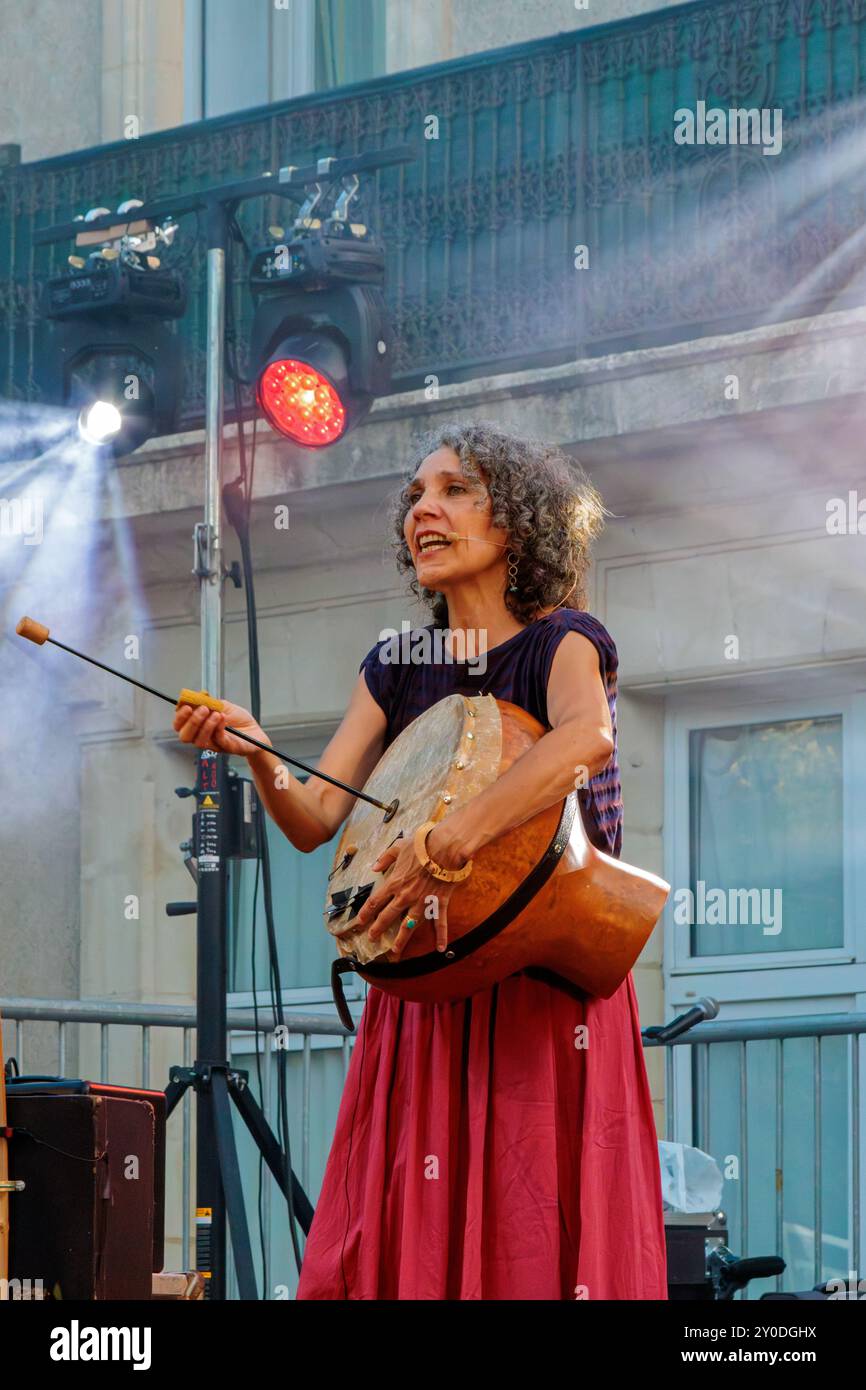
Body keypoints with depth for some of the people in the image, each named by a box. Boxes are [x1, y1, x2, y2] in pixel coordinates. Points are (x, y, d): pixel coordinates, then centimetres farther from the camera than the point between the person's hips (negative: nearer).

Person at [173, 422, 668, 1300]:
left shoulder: (561, 641, -4)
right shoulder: (396, 668, 14)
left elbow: (588, 735, -28)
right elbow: (313, 823, 8)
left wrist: (449, 843, -38)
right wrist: (256, 754, -13)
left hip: (547, 983, -5)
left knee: (536, 1239, -9)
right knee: (405, 1237, -2)